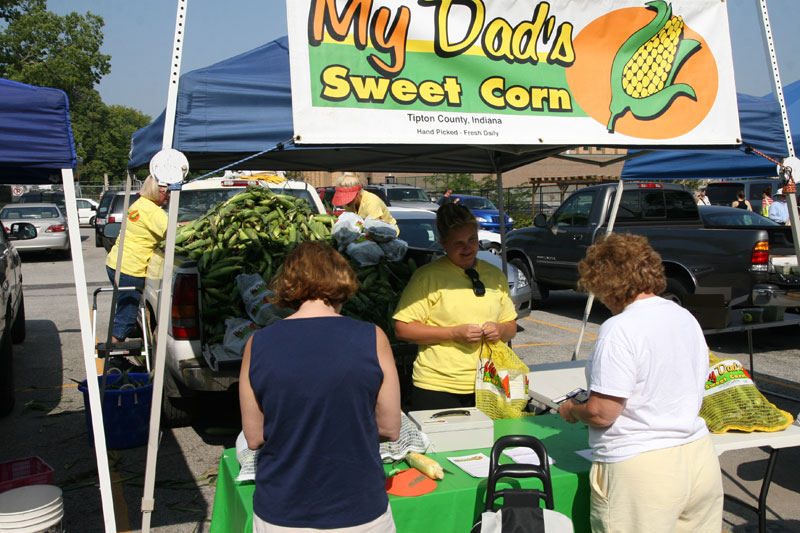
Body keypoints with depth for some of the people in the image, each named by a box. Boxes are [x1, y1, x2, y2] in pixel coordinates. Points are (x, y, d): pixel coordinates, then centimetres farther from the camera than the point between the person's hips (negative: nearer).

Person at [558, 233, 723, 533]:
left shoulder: (619, 330, -18)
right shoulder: (687, 318, 8)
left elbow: (602, 413, -20)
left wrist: (571, 411, 1)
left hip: (642, 470, -8)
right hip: (701, 459, 8)